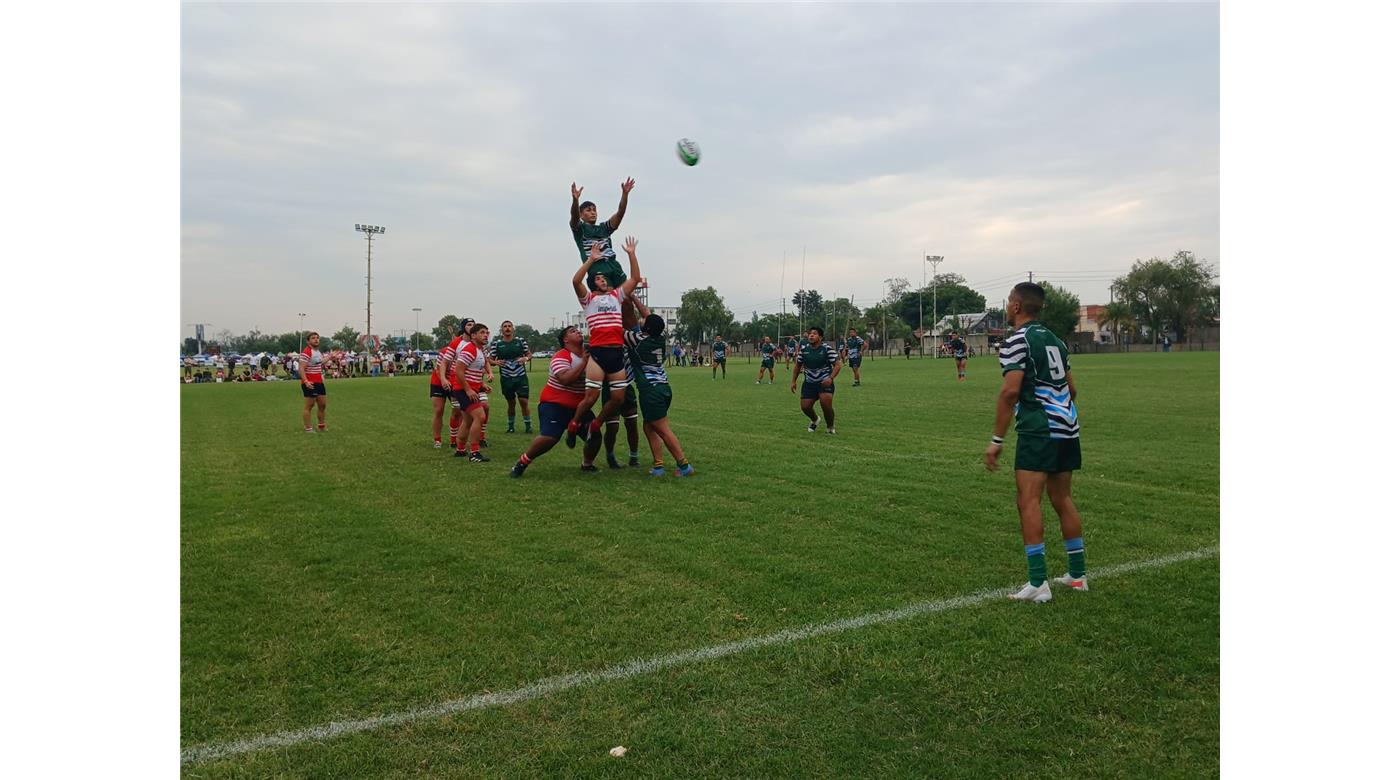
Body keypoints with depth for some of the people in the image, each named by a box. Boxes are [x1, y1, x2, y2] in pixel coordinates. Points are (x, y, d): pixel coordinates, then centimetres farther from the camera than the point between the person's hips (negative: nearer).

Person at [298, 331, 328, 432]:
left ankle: (321, 426, 26)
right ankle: (308, 429, 2)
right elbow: (301, 368, -22)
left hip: (319, 382, 9)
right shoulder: (306, 352, -15)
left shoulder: (318, 351, 14)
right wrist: (306, 381, -32)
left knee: (322, 405, 13)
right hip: (310, 383, -9)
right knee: (309, 405, -3)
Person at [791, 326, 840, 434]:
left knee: (826, 404, -23)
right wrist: (794, 381, 10)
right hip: (809, 383, 4)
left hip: (825, 382, -4)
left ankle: (831, 426, 8)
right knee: (805, 407, -5)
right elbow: (798, 365, 14)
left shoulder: (827, 348, -11)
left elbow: (837, 365, -11)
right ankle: (814, 420, 33)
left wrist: (831, 378, -25)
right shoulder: (804, 349, 1)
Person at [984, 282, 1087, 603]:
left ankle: (1037, 583, -13)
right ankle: (1077, 574, 23)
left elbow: (1010, 391, -17)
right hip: (1068, 427, 9)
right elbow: (1071, 388, 20)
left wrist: (997, 439, -15)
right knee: (1062, 499, 16)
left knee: (1028, 501, -8)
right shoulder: (1055, 339, 17)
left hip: (1038, 430, -9)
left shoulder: (1016, 341, -9)